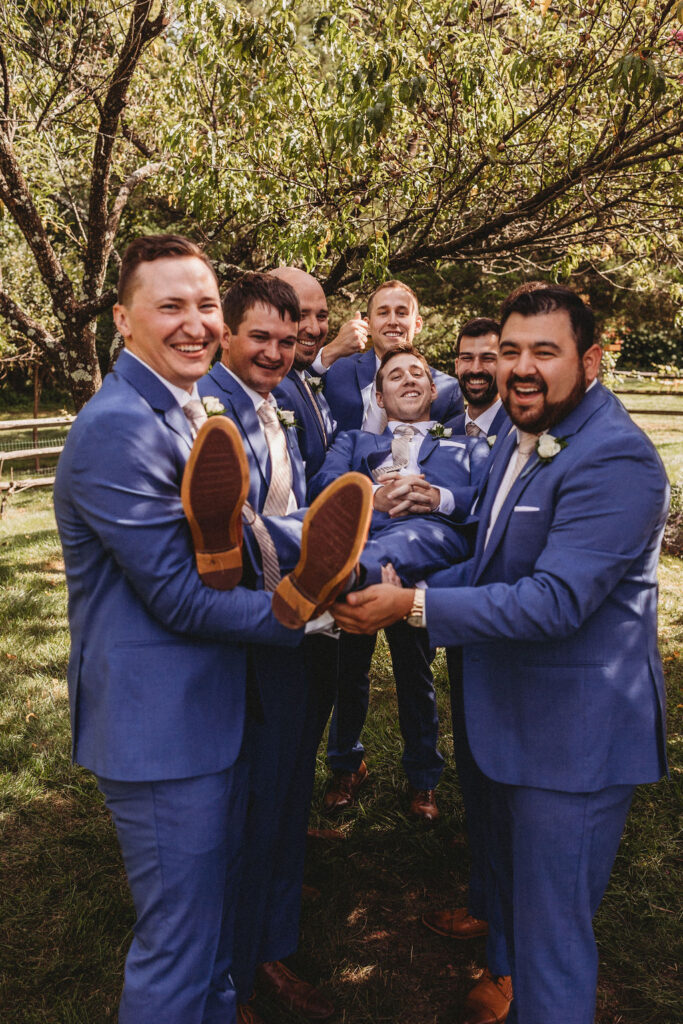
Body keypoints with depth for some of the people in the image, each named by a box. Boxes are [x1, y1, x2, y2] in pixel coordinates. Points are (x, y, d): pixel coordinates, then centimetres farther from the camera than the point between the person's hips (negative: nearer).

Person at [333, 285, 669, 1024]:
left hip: (574, 734, -9)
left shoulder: (615, 460, -25)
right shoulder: (518, 440, 6)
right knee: (509, 880, 30)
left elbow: (554, 600, -31)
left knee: (552, 926, 7)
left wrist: (415, 607, -28)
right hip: (511, 714, 9)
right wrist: (403, 586, -3)